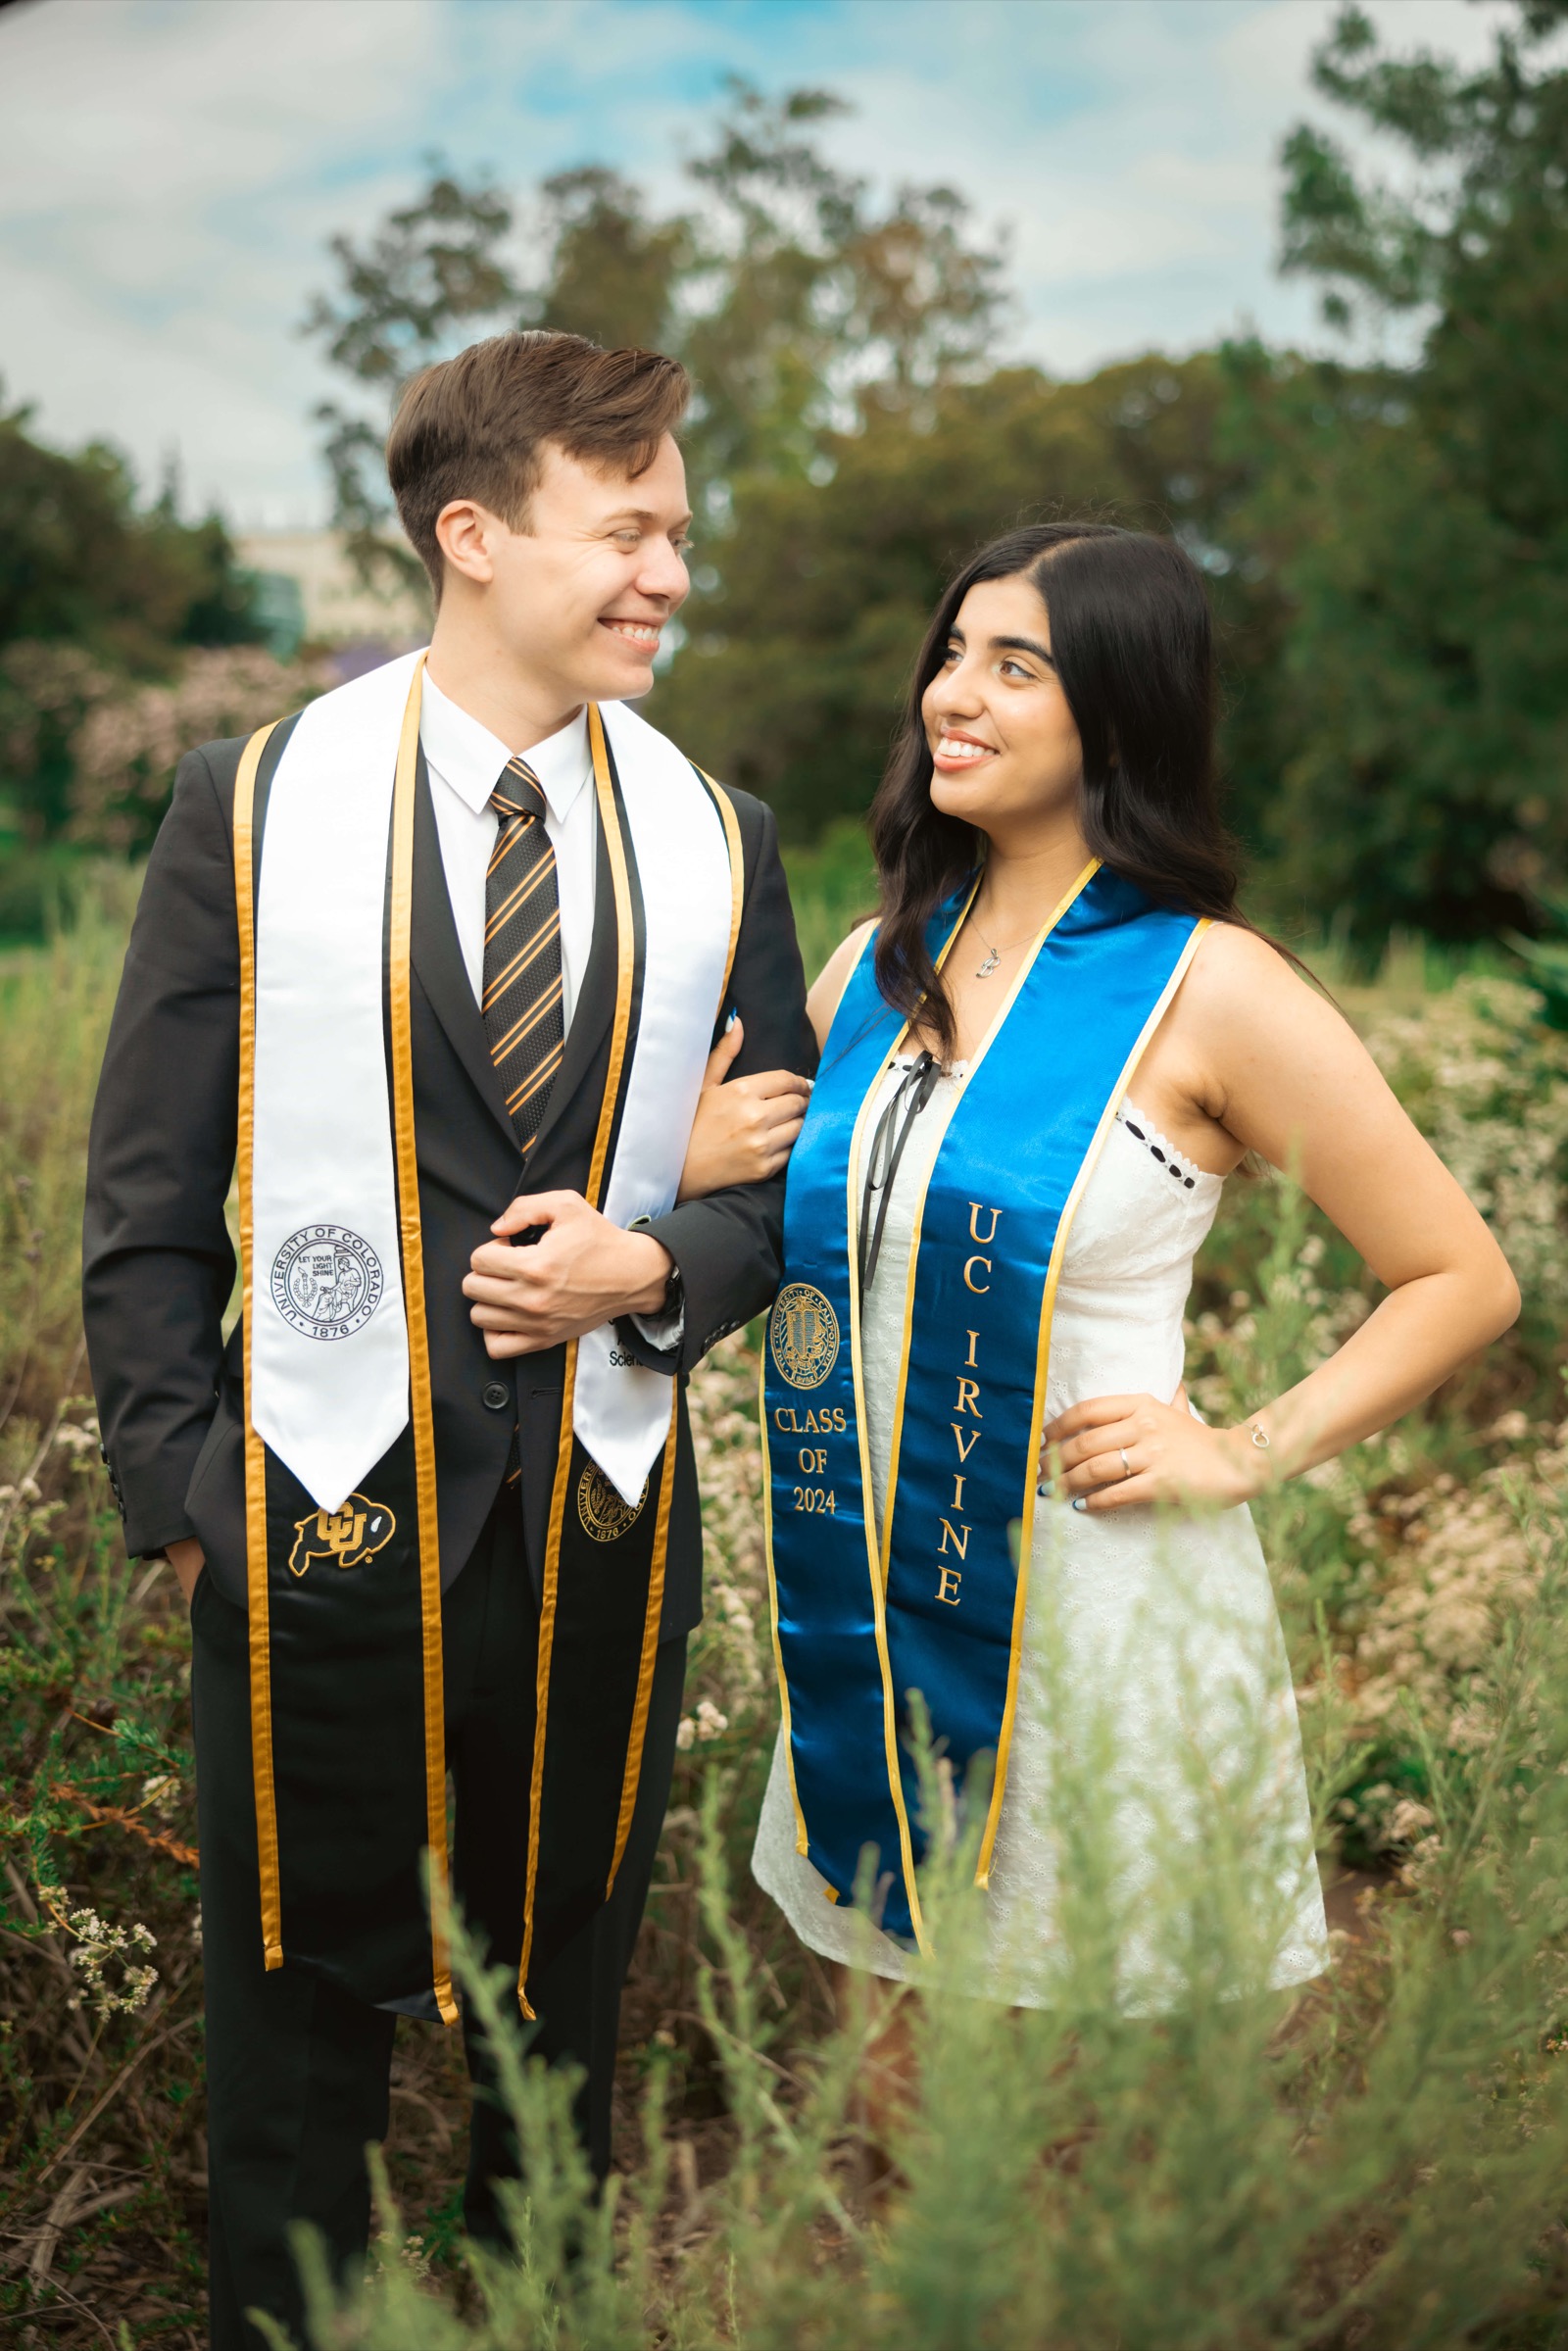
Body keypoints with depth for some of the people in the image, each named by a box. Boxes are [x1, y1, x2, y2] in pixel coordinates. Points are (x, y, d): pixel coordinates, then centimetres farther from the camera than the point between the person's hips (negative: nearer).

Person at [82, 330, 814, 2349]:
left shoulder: (718, 839, 3)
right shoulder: (252, 808, -5)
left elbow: (784, 1174, 8)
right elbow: (149, 1198, -2)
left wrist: (648, 1263, -12)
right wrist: (174, 1488, -6)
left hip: (606, 1520, 3)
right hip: (328, 1517, -2)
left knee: (567, 1995, 20)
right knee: (301, 2001, 15)